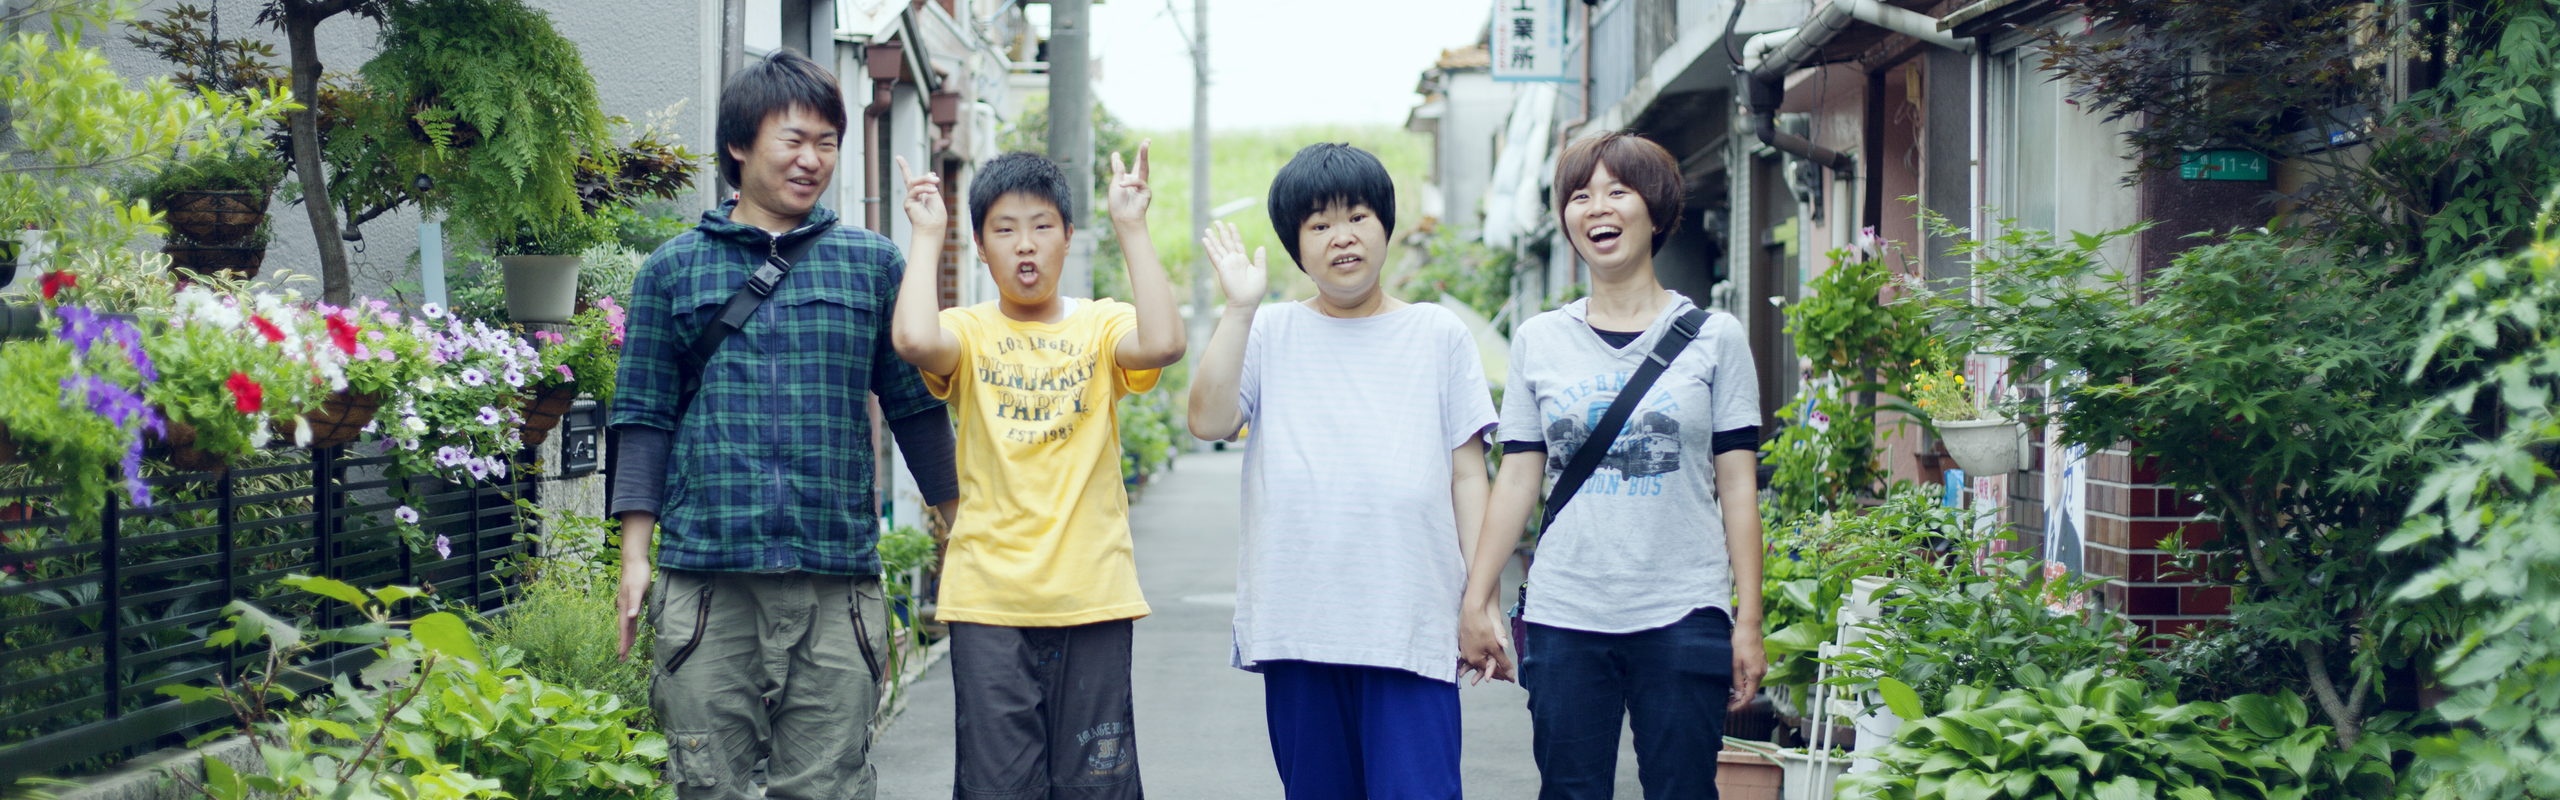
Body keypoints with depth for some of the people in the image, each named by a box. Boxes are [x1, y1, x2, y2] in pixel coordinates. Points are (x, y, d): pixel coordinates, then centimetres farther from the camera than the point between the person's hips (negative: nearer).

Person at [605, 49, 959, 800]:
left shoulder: (871, 264, 11)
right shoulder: (674, 269, 9)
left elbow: (915, 404, 15)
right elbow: (646, 416, 9)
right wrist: (635, 551, 3)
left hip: (836, 577, 0)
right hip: (706, 577, 0)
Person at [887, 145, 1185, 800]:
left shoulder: (1102, 327, 4)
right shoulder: (968, 334, 2)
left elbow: (1163, 344, -18)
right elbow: (915, 339, -22)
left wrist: (1131, 228, -12)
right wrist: (927, 234, -10)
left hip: (1092, 597, 1)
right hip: (989, 600, -1)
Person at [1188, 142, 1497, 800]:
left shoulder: (1438, 335, 9)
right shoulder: (1270, 334, 10)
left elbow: (1467, 474, 9)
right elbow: (1209, 420, -6)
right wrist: (1240, 306, -6)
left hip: (1411, 626, -1)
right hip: (1297, 623, 2)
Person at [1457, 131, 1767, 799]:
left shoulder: (1714, 337, 4)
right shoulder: (1538, 341, 9)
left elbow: (1738, 488, 3)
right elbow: (1517, 480, 11)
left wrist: (1747, 622, -2)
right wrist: (1476, 603, 6)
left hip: (1683, 618, -1)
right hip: (1565, 619, 2)